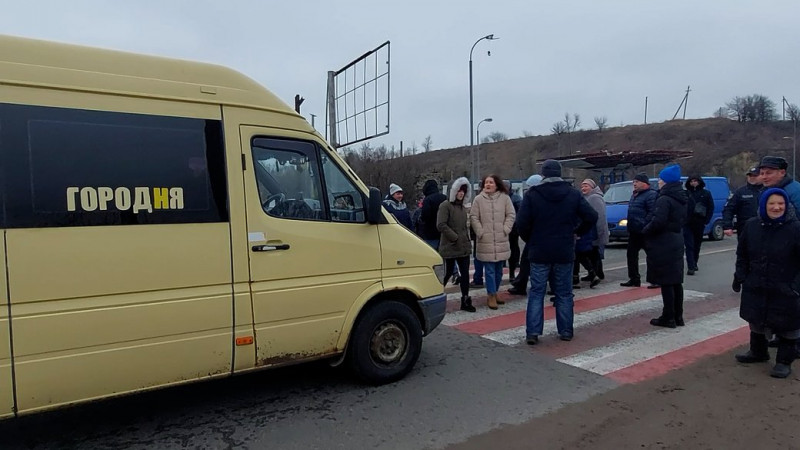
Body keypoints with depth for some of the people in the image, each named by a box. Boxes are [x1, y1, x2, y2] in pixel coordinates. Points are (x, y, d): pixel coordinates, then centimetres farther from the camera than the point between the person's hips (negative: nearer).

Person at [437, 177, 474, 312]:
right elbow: (441, 225, -19)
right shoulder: (445, 206, -9)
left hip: (464, 247, 7)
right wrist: (455, 237, -16)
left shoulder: (462, 207, 16)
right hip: (450, 247, -7)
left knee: (465, 273, 7)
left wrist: (467, 239, 13)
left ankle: (465, 301, 14)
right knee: (448, 273, -1)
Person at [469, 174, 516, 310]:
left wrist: (506, 229, -6)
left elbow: (511, 215, 4)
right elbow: (474, 217, -1)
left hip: (502, 241, 2)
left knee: (499, 270, 12)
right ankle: (491, 296, 9)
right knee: (490, 270, -1)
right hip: (486, 241, -2)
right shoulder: (478, 199, -1)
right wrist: (480, 232, -7)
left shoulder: (505, 198, 2)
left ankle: (494, 292, 28)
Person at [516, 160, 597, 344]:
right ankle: (565, 331, 17)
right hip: (565, 252, 2)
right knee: (564, 293, 11)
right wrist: (577, 232, 13)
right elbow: (591, 217, -1)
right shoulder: (573, 194, 1)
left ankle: (532, 332, -1)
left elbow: (522, 223, -12)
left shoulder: (532, 194, -7)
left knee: (536, 292, 4)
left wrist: (530, 240, 5)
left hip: (539, 252, -2)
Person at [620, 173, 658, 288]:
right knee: (631, 255, 12)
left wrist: (643, 225, -24)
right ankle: (634, 279, 20)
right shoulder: (634, 195, 17)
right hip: (634, 231, 10)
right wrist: (629, 227, 16)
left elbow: (653, 213, -22)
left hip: (644, 232, -10)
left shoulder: (651, 194, -13)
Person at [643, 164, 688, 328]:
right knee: (676, 281, 13)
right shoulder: (681, 199, 12)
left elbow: (658, 222, -25)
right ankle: (678, 316, 21)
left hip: (663, 245, -9)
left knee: (666, 283, -3)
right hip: (676, 242, 9)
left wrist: (645, 230, -9)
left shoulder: (664, 199, -18)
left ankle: (668, 317, 2)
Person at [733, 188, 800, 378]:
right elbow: (742, 255, 9)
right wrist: (740, 277, 6)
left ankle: (784, 361, 23)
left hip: (784, 291, -4)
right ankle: (758, 352, 40)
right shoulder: (751, 226, -1)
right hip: (755, 288, 5)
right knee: (756, 321, 20)